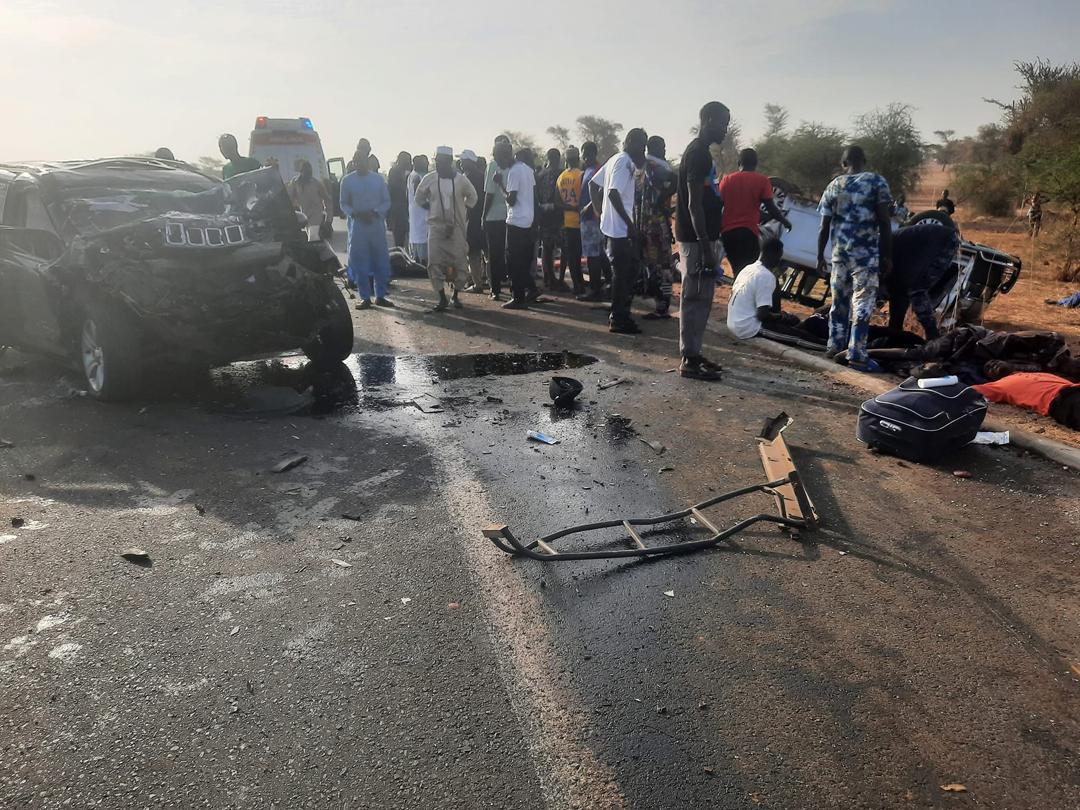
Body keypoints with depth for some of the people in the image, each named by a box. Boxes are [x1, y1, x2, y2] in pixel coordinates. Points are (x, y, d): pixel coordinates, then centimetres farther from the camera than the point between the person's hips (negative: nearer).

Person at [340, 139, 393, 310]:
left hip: (377, 224, 1)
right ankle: (365, 298, 8)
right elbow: (344, 204, 7)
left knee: (381, 260, 2)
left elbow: (387, 201, 6)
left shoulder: (378, 179, 6)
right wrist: (355, 214, -12)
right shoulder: (347, 180, 4)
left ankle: (380, 296, 13)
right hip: (357, 226, -1)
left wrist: (375, 212, -11)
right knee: (359, 263, 0)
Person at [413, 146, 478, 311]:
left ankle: (455, 295, 20)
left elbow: (472, 197, 14)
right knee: (434, 262, -6)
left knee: (459, 261, 1)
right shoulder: (429, 179, -1)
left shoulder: (460, 180, -3)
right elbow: (419, 198, 14)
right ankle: (442, 298, 3)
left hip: (457, 226, 0)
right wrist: (431, 210, 7)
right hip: (436, 225, 0)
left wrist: (464, 211, 6)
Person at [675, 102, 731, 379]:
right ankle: (689, 360, 0)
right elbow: (694, 204, -20)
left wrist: (711, 243, 21)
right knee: (695, 299, -6)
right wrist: (705, 247, -23)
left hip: (703, 237, 10)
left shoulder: (701, 153, 17)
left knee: (701, 299, 13)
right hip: (696, 239, -10)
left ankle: (694, 354, 20)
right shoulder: (698, 154, -14)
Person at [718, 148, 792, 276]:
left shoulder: (727, 179, 10)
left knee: (737, 270, 16)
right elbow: (771, 209, -1)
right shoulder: (761, 180, 1)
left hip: (727, 232, 4)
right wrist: (785, 221, 16)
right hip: (748, 232, -4)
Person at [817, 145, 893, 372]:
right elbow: (885, 222, -6)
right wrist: (887, 255, -1)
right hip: (866, 253, -4)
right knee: (863, 304, -4)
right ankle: (857, 355, -7)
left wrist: (820, 256, 15)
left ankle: (835, 346, 23)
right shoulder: (877, 181, -2)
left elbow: (824, 227, 7)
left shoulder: (834, 186, 8)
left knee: (839, 300, 15)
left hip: (839, 252, 4)